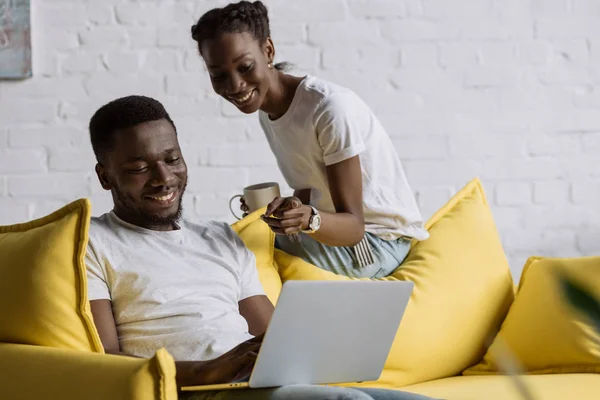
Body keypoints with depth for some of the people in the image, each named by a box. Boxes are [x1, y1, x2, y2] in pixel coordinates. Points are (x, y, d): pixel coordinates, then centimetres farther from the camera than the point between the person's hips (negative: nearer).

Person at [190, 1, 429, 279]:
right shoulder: (266, 111, 1)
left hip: (381, 241, -7)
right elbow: (310, 193, 8)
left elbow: (354, 225, -23)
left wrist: (309, 219, -43)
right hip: (336, 231, 7)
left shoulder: (332, 108, -24)